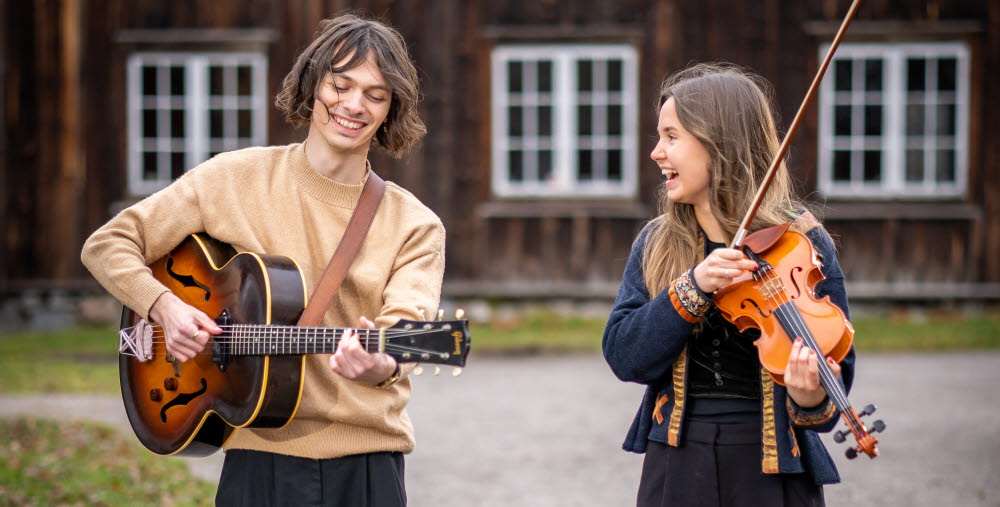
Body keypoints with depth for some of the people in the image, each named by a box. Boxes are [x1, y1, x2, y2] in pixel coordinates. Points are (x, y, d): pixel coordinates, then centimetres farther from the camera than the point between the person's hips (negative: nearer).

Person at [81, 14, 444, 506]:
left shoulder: (416, 227, 1)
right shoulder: (234, 179, 1)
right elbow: (107, 245, 5)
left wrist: (378, 366, -38)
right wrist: (165, 307, -13)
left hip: (368, 463, 1)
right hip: (260, 455, 0)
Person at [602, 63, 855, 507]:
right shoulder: (656, 245, 2)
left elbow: (834, 366, -9)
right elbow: (623, 356, -9)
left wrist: (811, 400, -30)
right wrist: (692, 287, -21)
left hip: (771, 471, -2)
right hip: (674, 467, 3)